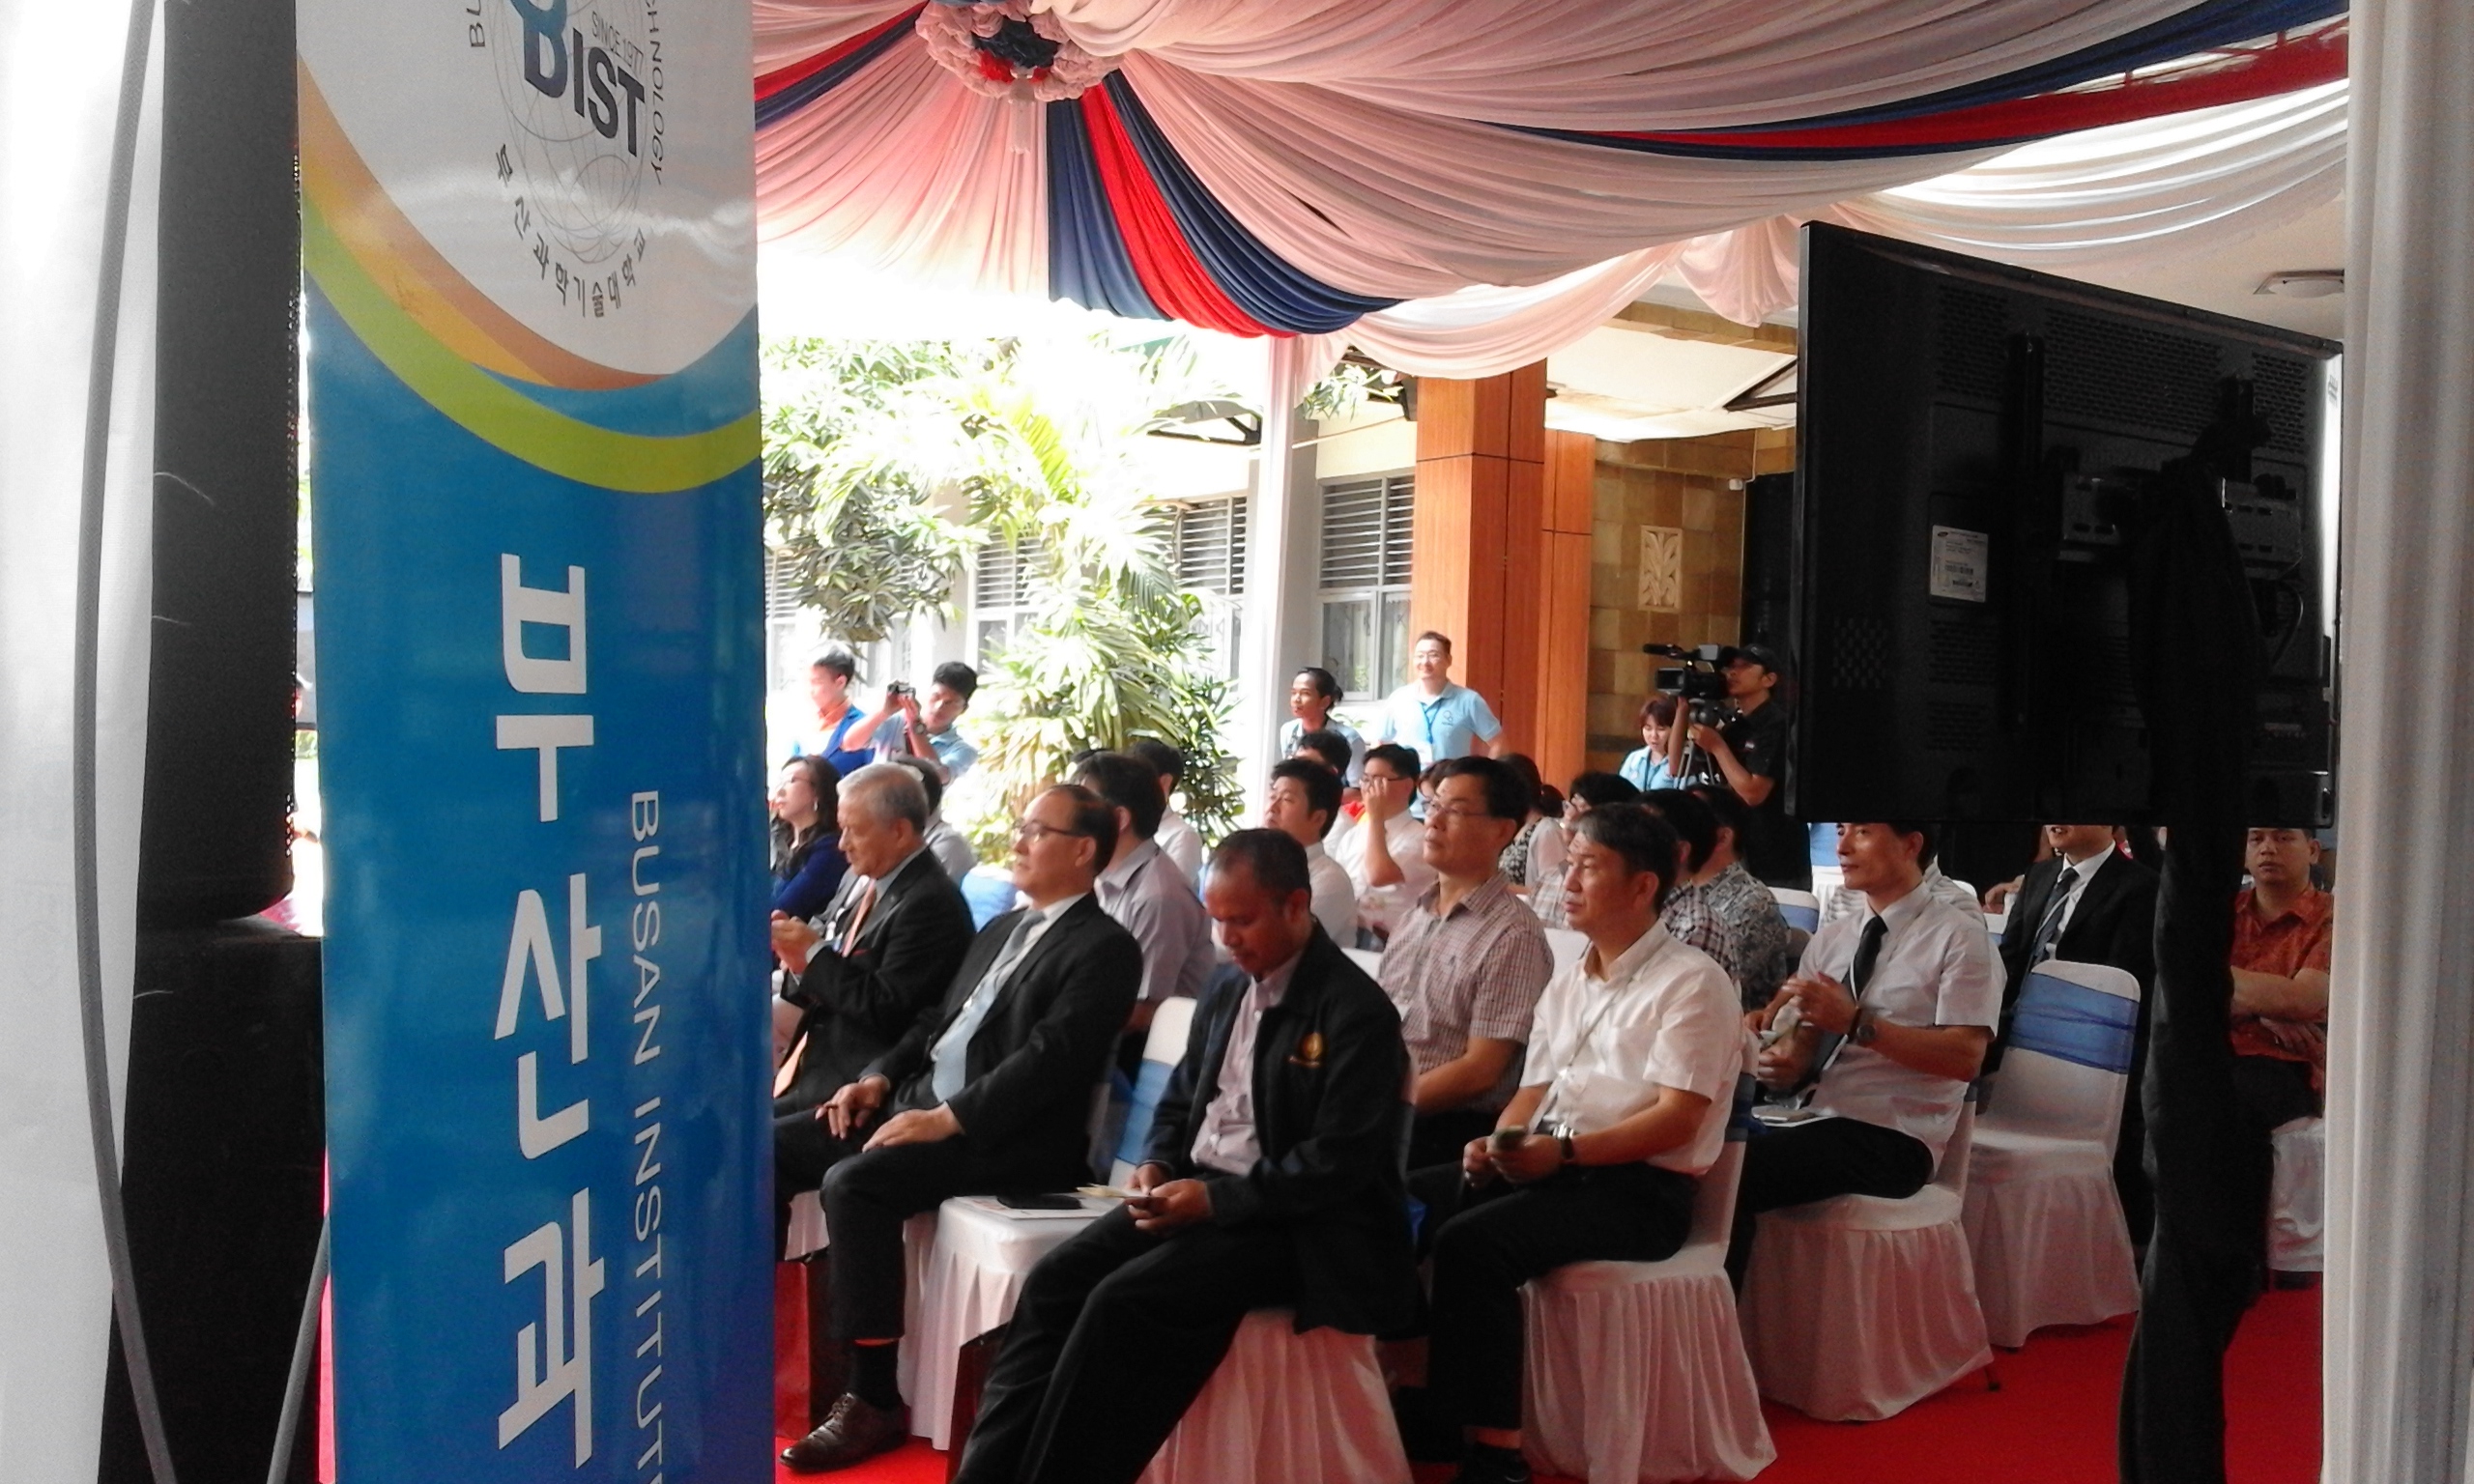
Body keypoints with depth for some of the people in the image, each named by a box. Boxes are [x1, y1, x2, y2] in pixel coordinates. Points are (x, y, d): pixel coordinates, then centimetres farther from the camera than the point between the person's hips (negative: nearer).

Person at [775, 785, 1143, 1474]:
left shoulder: (1105, 948, -7)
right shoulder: (1000, 929, 21)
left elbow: (1051, 1058, -18)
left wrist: (947, 1118, -22)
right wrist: (879, 1076, 5)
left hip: (1006, 1137, -9)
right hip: (918, 1103, 9)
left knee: (853, 1182, -28)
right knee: (773, 1147, -2)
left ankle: (875, 1399, -18)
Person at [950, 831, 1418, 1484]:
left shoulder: (1357, 1011, -13)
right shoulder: (1226, 987, 11)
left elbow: (1340, 1162, -18)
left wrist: (1216, 1199, -21)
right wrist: (1157, 1165, 0)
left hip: (1289, 1222, -7)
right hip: (1195, 1193, 8)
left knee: (1122, 1303, -26)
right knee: (1054, 1281, -12)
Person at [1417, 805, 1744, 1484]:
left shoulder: (1691, 982, -8)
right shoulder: (1568, 982, 17)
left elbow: (1677, 1120, -15)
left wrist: (1564, 1150, -23)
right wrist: (1497, 1144, -6)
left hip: (1639, 1189, -8)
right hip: (1548, 1166, 8)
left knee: (1471, 1243, -28)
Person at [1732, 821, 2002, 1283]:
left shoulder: (1959, 937, 0)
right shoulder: (1829, 939, 17)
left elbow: (1964, 1057, -11)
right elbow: (1803, 1048, 12)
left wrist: (1857, 1023, -19)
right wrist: (1782, 1061, -12)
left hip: (1889, 1138, -6)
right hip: (1814, 1118, 6)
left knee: (1734, 1171, -28)